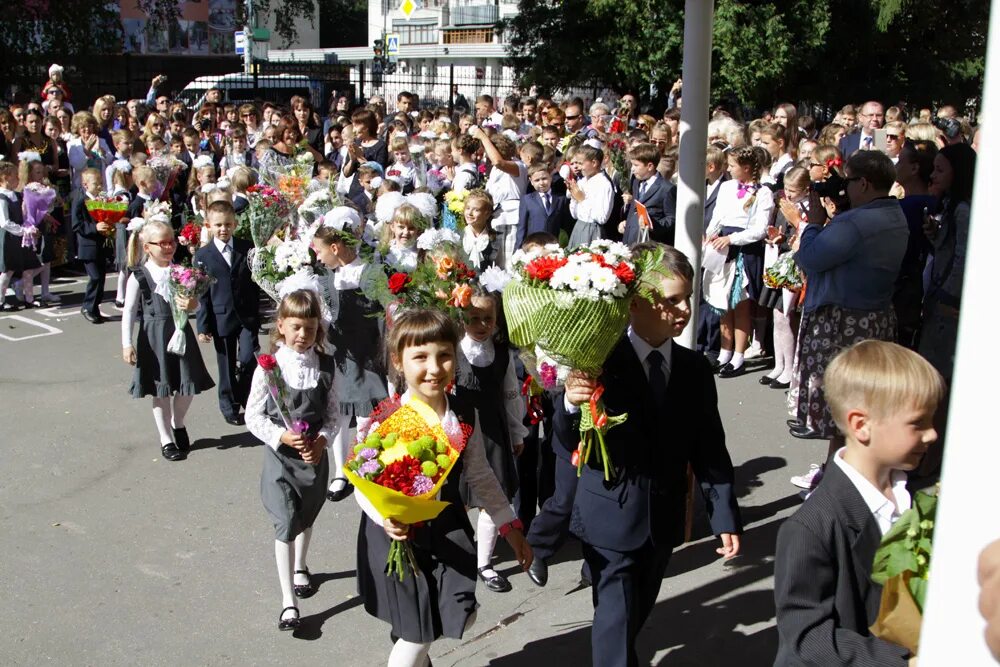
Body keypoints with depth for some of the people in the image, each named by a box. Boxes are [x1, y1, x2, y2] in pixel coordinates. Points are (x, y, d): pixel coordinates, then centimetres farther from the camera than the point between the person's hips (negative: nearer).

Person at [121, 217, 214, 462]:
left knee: (189, 383, 8)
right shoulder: (139, 276, -9)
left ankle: (178, 423, 38)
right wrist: (127, 344, -10)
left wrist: (192, 305, -21)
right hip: (154, 336, -3)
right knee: (160, 389, 7)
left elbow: (195, 303, 4)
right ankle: (166, 440, 21)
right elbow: (129, 311, -6)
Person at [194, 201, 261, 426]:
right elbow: (201, 294, -1)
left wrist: (258, 314, 3)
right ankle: (229, 407, 26)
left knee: (248, 359, -10)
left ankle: (246, 397, 15)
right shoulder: (203, 255, -1)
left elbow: (256, 282, 6)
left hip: (247, 316, 0)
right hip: (221, 319, 0)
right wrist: (203, 325, -4)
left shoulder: (248, 248, 1)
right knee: (227, 366, 10)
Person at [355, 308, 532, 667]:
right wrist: (386, 518, -36)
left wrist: (510, 527, 6)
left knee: (461, 618, 7)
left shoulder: (465, 416, -7)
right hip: (398, 534, -4)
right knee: (417, 637, 6)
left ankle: (411, 635, 38)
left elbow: (480, 476, 5)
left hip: (449, 528, 4)